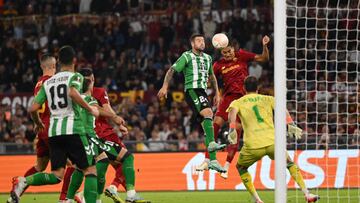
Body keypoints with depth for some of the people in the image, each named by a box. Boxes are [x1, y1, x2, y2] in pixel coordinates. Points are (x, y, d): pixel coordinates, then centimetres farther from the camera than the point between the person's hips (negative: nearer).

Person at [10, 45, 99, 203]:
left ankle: (24, 181, -17)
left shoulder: (48, 82, 18)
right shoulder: (75, 77, 3)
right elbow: (73, 93, -21)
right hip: (73, 129, -5)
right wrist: (90, 109, -10)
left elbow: (33, 109, 12)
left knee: (57, 175, 6)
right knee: (90, 170, 1)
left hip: (54, 132, 5)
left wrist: (38, 123, 32)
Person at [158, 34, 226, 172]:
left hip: (203, 92, 7)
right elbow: (172, 70, -5)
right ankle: (211, 143, -41)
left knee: (207, 124, 2)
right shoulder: (187, 56, -1)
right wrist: (165, 86, -15)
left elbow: (212, 76, 31)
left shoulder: (208, 58, 18)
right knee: (208, 113, -30)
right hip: (192, 90, -7)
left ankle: (212, 161, 1)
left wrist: (217, 93, 27)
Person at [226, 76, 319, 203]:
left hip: (253, 146, -2)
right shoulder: (268, 99, 19)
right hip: (272, 142, 2)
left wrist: (232, 129, -22)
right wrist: (290, 125, -9)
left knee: (240, 168, 26)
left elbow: (232, 111, -9)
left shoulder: (238, 102, 15)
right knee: (290, 163, 25)